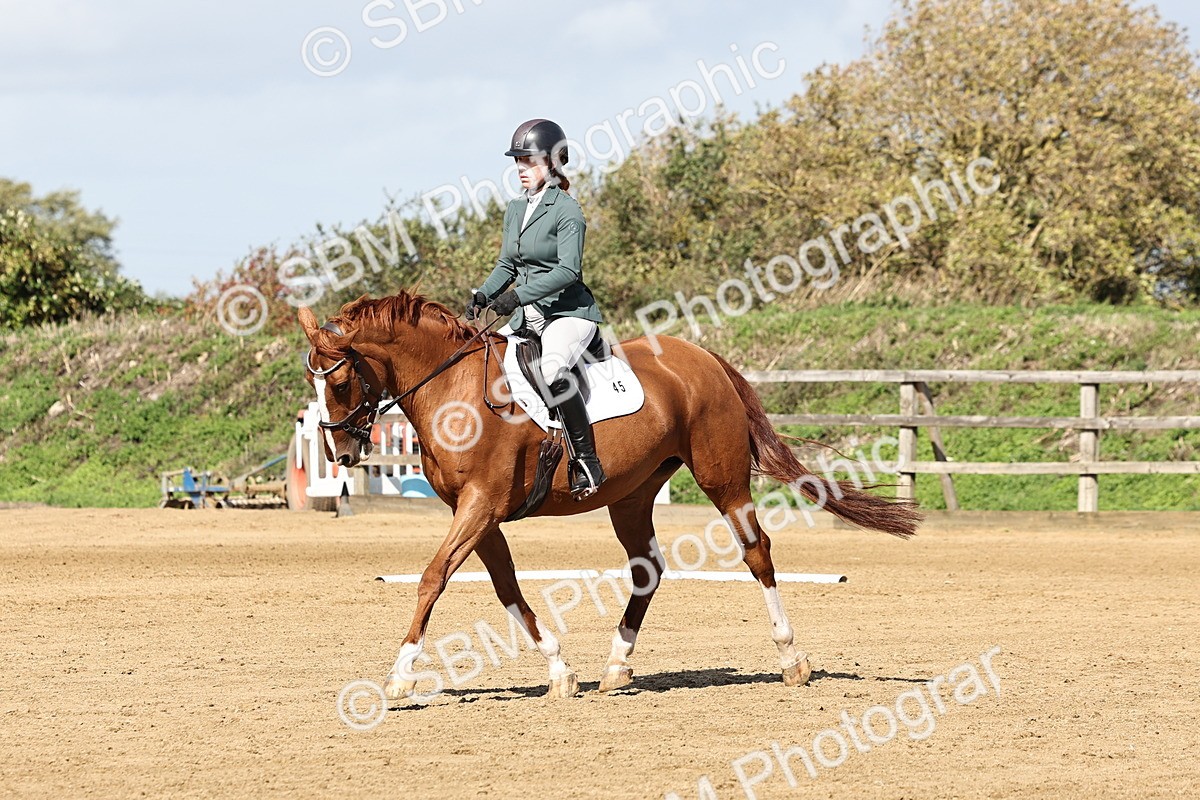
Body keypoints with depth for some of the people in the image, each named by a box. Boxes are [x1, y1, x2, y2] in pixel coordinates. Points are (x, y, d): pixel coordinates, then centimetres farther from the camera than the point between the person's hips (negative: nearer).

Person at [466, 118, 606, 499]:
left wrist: (519, 295, -29)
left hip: (570, 312, -9)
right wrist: (482, 296, -1)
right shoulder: (515, 210, 13)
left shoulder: (566, 211, -11)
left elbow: (568, 270, -21)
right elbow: (507, 265, 18)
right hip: (530, 316, 9)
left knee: (552, 370, -34)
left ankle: (587, 463, -30)